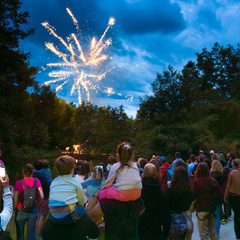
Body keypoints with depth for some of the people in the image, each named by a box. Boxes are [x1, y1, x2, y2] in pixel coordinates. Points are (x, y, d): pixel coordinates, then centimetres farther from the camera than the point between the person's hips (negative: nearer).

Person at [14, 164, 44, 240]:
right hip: (33, 211, 2)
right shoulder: (37, 181, -7)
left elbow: (15, 199, -12)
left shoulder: (18, 183, -12)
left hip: (21, 212, -2)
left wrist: (15, 208, 6)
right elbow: (41, 197, -9)